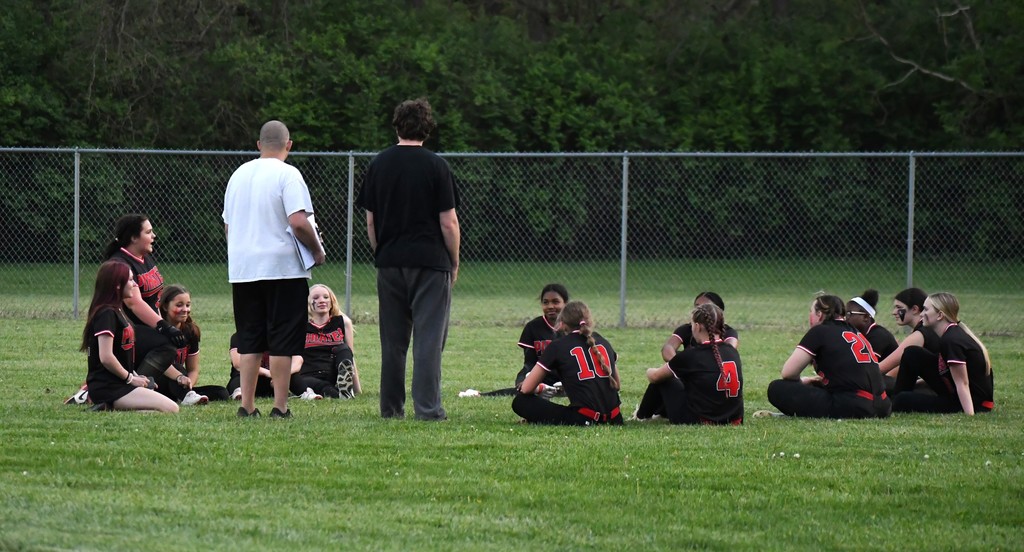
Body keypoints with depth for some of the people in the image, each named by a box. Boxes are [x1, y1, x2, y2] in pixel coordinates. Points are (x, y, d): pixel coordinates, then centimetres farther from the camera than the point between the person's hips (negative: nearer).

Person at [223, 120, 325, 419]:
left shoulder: (239, 174, 12)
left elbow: (227, 225, 18)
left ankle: (247, 405, 6)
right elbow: (298, 222, -18)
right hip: (282, 267, -6)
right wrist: (317, 250, -4)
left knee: (249, 339, 9)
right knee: (282, 340, -1)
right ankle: (280, 406, -3)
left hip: (242, 269, 6)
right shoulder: (287, 175, -9)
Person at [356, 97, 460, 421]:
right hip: (429, 261, -4)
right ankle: (427, 407, -9)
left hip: (389, 262, 4)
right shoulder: (435, 166, -7)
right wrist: (454, 262, 4)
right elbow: (448, 222, -7)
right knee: (428, 337, -4)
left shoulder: (378, 165, 5)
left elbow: (370, 221, 8)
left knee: (392, 340, 10)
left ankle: (391, 407, 12)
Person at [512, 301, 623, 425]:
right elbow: (616, 385, 25)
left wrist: (538, 388, 27)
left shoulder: (557, 346, 2)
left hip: (585, 419, -6)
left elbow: (526, 388, 4)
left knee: (520, 402, 1)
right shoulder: (603, 342, 15)